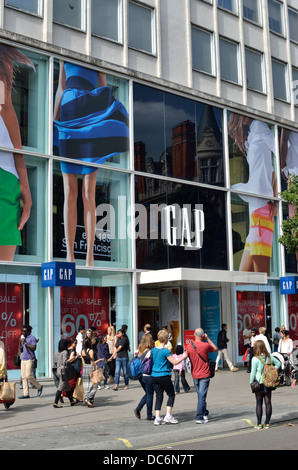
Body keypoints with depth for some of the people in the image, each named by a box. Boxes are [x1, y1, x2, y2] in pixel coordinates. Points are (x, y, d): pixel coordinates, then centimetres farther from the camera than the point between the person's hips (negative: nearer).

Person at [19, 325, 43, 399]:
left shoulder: (32, 338, -5)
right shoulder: (24, 338, 18)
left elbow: (34, 348, -17)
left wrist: (25, 343, -16)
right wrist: (21, 343, 3)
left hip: (29, 359, -8)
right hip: (23, 359, 8)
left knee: (28, 375, -14)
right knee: (23, 377, 3)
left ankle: (39, 387, 6)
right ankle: (26, 394, 4)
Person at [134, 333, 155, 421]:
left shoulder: (139, 351, 4)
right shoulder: (150, 352, -18)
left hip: (140, 376, 7)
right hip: (148, 376, -7)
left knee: (147, 394, 21)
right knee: (150, 395, 6)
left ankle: (138, 409, 8)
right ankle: (149, 415, 14)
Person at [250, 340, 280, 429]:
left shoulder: (255, 359, -15)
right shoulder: (269, 356, 0)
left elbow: (253, 373, -11)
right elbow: (278, 363, 12)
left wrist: (251, 383, 0)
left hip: (259, 384, -4)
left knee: (259, 403, 5)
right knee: (268, 402, 8)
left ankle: (259, 424, 9)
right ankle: (267, 423, 14)